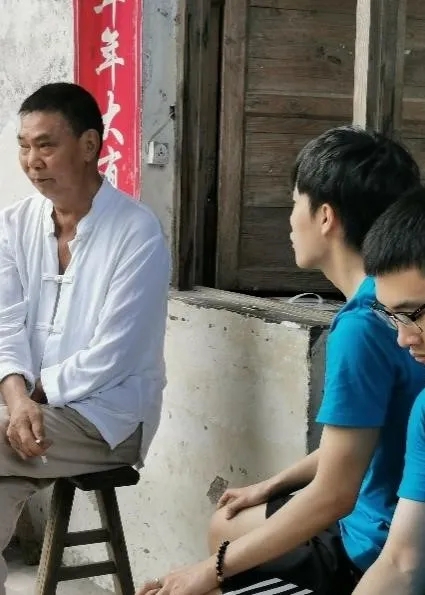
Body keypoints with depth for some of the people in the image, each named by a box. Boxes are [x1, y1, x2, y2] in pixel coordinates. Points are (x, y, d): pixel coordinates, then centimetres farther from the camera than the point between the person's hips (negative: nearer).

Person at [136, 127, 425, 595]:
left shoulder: (363, 326, -25)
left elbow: (333, 495, -25)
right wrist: (271, 486, 25)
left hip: (379, 554, -10)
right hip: (386, 523, 10)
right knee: (227, 527, 26)